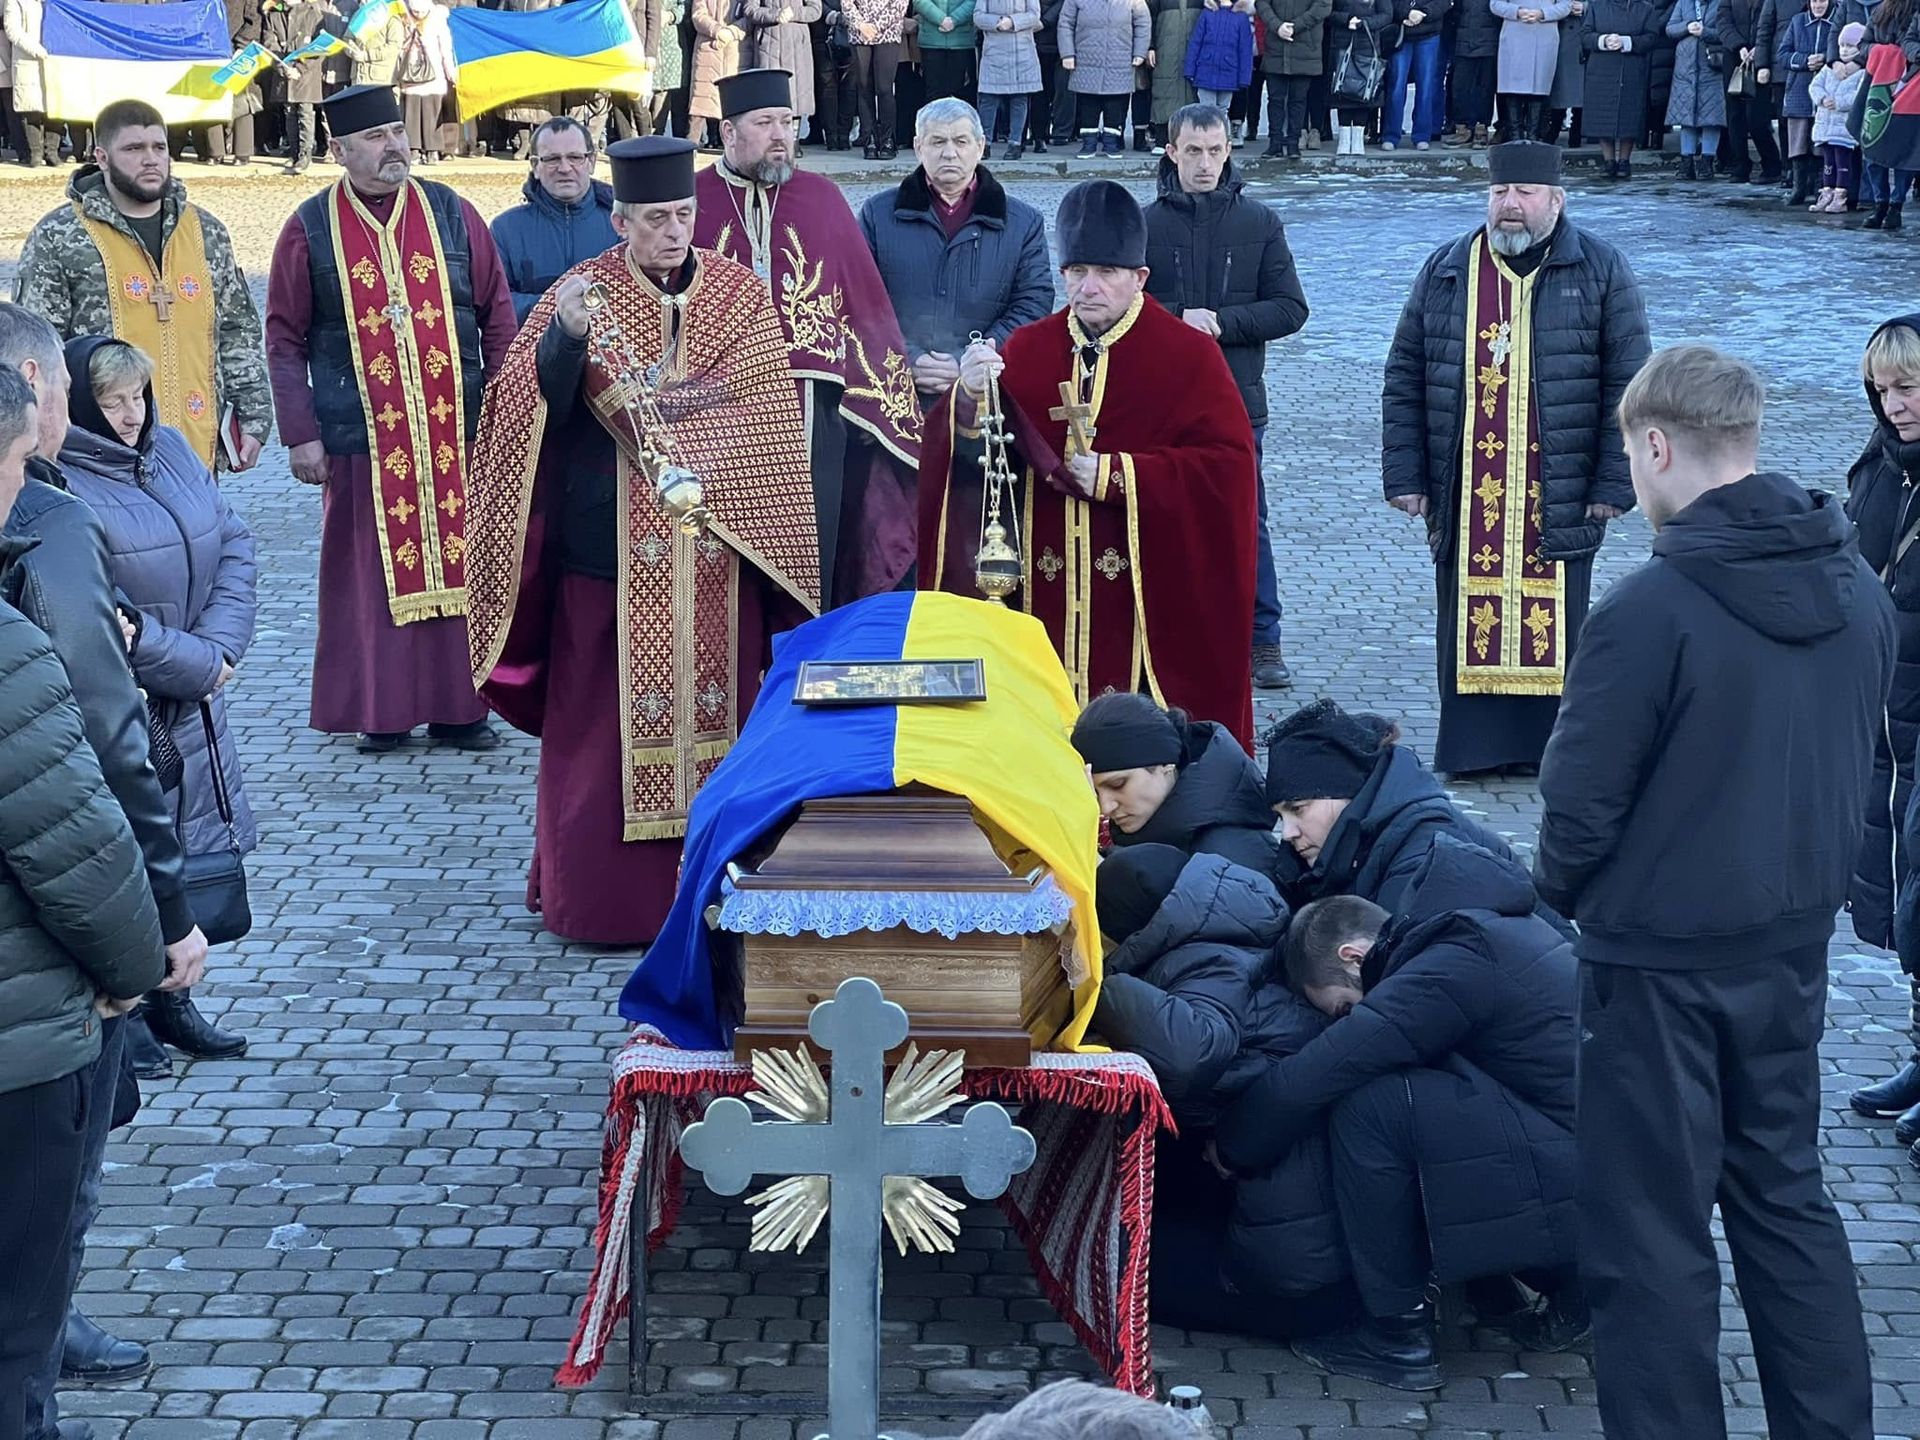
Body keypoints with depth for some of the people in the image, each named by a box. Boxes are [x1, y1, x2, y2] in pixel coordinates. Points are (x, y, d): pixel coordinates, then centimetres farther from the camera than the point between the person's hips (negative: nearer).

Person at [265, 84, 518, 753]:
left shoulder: (452, 215, 5)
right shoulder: (311, 229, 1)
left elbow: (499, 318, 8)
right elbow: (285, 340, 2)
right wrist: (301, 435, -4)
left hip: (455, 433, 2)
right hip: (362, 440, -1)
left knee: (457, 565, 5)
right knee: (371, 574, 3)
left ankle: (458, 706, 13)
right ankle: (381, 712, 11)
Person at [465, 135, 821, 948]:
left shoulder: (741, 295, 5)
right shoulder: (580, 293, -1)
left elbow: (767, 423, 0)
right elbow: (532, 409, -10)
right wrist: (565, 336, -28)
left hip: (720, 549, 2)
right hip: (611, 546, -2)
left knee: (717, 704, 5)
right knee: (606, 717, 0)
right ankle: (601, 898, 10)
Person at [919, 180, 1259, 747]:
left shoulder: (1189, 355, 0)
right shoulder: (1025, 350, 9)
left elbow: (1227, 464, -9)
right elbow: (968, 458, 1)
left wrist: (1117, 476, -15)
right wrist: (972, 400, -21)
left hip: (1151, 590, -3)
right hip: (1045, 589, 3)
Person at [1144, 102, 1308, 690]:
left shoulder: (1259, 222, 4)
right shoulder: (1146, 223, 2)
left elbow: (1290, 308, 1)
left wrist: (1223, 323, -12)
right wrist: (1176, 317, -16)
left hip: (1238, 400, 0)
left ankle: (1263, 642, 11)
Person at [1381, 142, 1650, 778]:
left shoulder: (1600, 271, 1)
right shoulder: (1445, 271, 9)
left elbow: (1627, 384, 0)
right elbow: (1404, 378, 10)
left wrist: (1613, 484, -5)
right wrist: (1405, 475, 3)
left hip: (1557, 501, -2)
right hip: (1467, 501, 2)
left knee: (1554, 622, 1)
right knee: (1469, 617, 3)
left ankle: (1548, 745, 12)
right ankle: (1470, 744, 12)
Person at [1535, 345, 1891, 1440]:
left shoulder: (1650, 608, -22)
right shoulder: (1859, 590, -1)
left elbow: (1581, 801, -16)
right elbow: (1862, 763, 9)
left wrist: (1567, 889, 4)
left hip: (1663, 956, -7)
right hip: (1795, 942, 7)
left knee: (1654, 1233, 5)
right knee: (1786, 1193, 20)